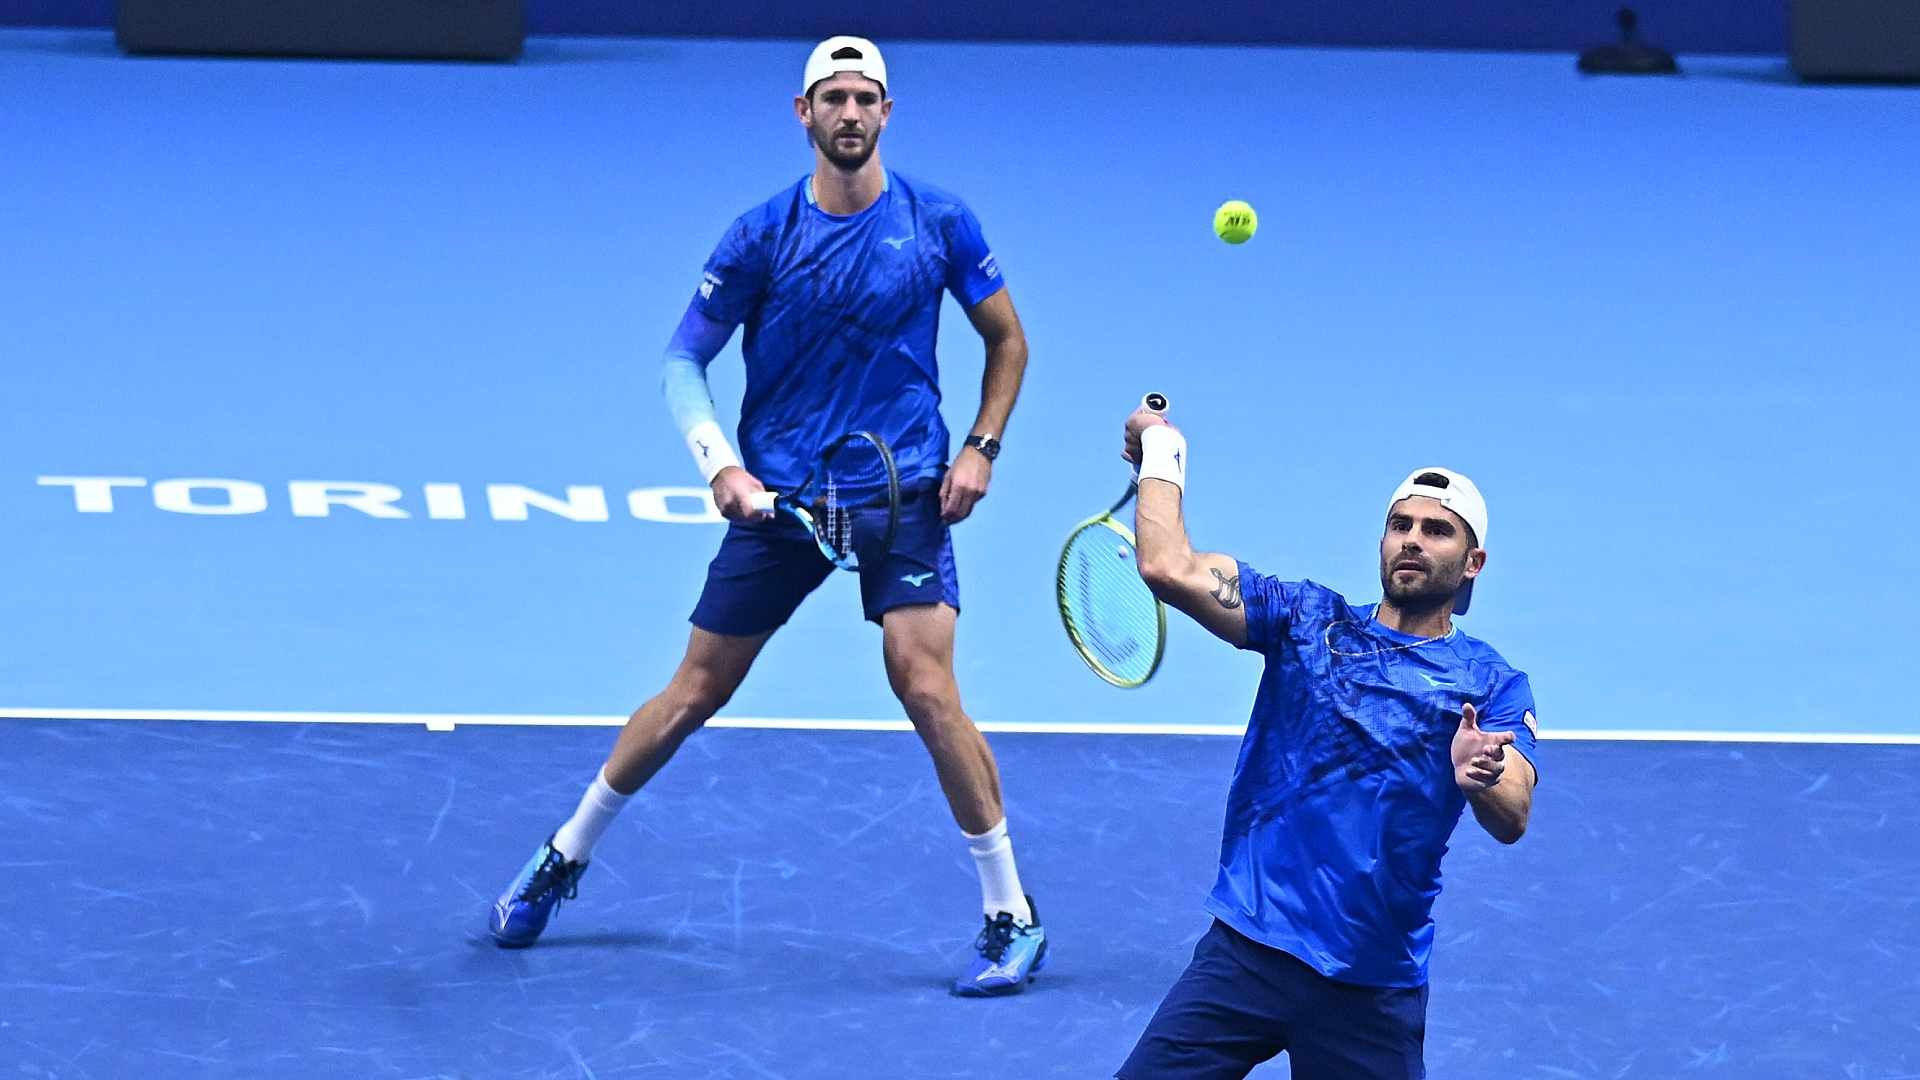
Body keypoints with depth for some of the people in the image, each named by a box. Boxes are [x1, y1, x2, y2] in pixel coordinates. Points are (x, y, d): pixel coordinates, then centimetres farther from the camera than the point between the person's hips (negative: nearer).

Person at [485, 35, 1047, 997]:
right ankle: (564, 858, 26)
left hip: (902, 493, -1)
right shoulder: (762, 235, -5)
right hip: (777, 495, 1)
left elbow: (1007, 341, 10)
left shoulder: (939, 223, -3)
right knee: (693, 695, 7)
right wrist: (719, 462, -16)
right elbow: (682, 361, -1)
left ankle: (1012, 917, -5)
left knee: (927, 690, -16)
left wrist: (981, 448, -2)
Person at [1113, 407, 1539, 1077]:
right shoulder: (1308, 619, 7)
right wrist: (1161, 448, 6)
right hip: (1247, 950, 0)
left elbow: (1512, 820, -13)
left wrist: (1480, 780, -35)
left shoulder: (1493, 685, 3)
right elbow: (1170, 568, -4)